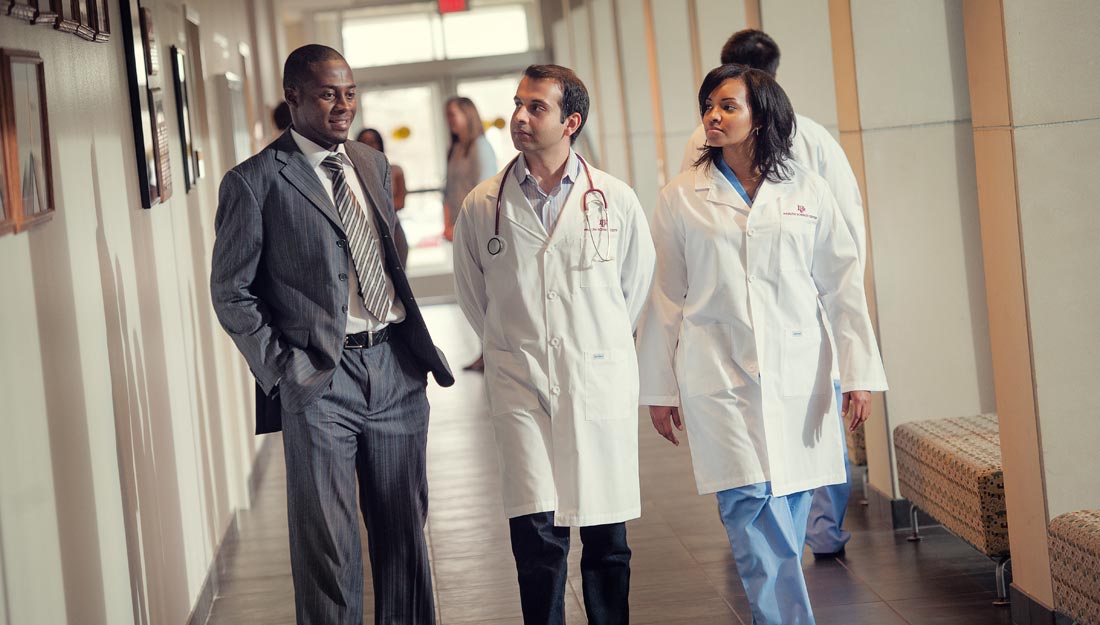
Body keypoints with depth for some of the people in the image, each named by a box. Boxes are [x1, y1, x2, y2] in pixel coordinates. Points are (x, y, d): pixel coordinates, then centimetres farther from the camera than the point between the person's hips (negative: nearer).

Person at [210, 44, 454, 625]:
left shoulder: (373, 165, 13)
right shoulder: (254, 182, -5)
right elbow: (231, 293, -2)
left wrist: (417, 343, 11)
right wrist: (281, 371, -9)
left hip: (395, 366, 5)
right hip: (320, 381, -5)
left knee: (404, 531, 13)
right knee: (327, 546, 0)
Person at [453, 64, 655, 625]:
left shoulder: (615, 201, 0)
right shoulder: (482, 206, 0)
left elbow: (636, 284, 15)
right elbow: (473, 294, 14)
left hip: (601, 383, 1)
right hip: (521, 387, -1)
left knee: (606, 536, 7)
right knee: (536, 534, -10)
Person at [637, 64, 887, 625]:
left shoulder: (806, 190, 7)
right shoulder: (681, 198, 5)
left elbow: (842, 285, 8)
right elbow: (664, 299, 8)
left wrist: (860, 373, 4)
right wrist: (659, 389, 7)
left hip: (797, 375, 2)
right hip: (720, 377, -2)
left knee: (786, 521, 6)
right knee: (757, 513, -13)